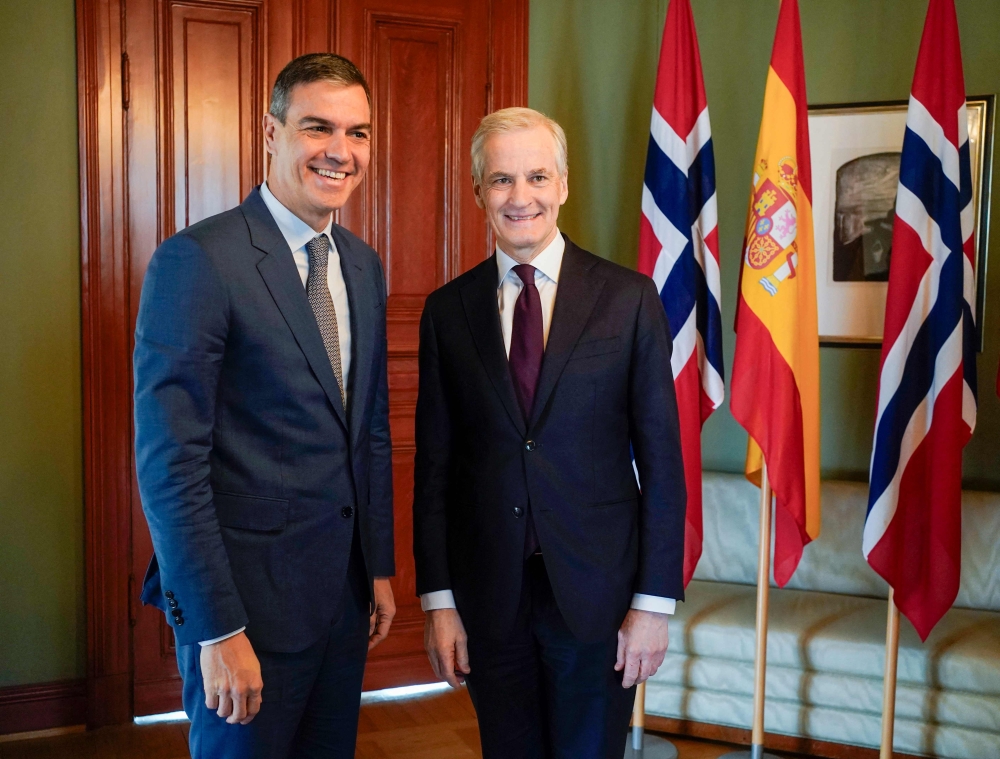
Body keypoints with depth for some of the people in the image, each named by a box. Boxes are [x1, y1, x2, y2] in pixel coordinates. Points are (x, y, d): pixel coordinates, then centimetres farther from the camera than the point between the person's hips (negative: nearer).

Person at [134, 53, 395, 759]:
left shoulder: (363, 265, 7)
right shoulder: (197, 260, -16)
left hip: (344, 588, 7)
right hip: (248, 594, -7)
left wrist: (380, 567, 14)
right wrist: (218, 631, -18)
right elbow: (168, 463, -18)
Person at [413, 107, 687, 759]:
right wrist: (438, 600, 1)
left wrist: (655, 601, -7)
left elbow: (661, 459, -4)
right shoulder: (448, 310, 2)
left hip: (598, 591, -2)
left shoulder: (629, 298, -4)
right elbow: (435, 464, 3)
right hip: (488, 594, 2)